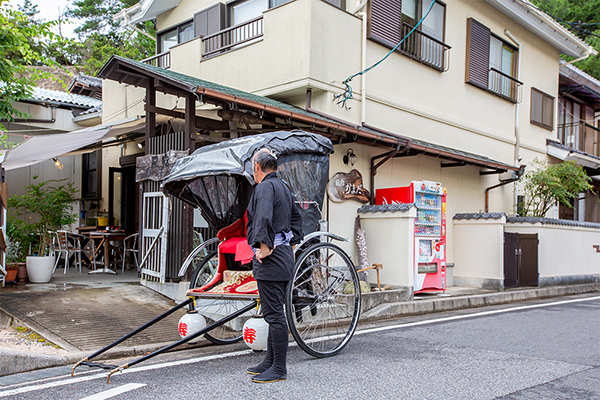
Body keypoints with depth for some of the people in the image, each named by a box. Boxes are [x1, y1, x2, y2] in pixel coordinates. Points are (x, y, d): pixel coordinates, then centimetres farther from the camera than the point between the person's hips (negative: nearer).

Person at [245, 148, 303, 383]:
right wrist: (293, 242, 23)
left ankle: (279, 369, 3)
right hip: (283, 255, 10)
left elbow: (263, 218, -28)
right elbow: (296, 217, 28)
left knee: (274, 313, -4)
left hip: (271, 258, -10)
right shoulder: (283, 187, 20)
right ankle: (270, 362, 24)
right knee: (274, 312, 15)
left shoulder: (265, 187, -11)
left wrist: (265, 247, -24)